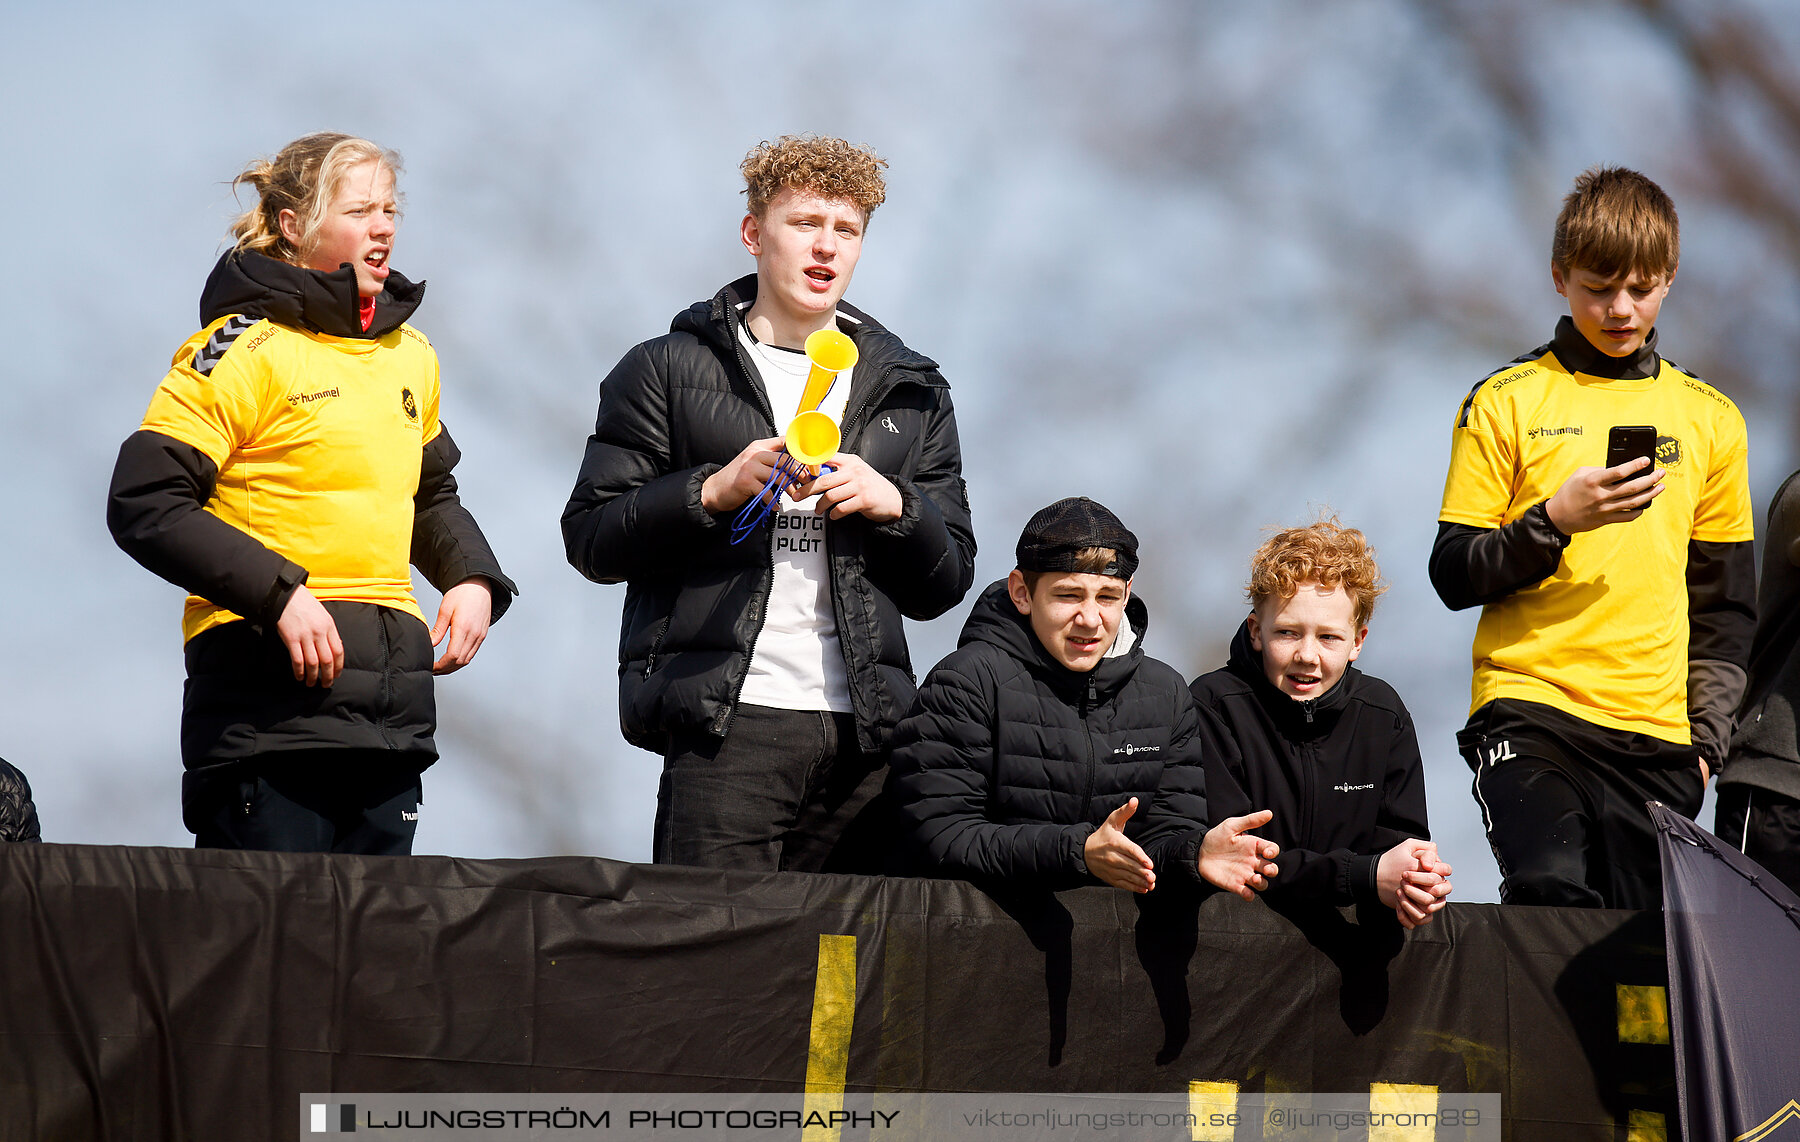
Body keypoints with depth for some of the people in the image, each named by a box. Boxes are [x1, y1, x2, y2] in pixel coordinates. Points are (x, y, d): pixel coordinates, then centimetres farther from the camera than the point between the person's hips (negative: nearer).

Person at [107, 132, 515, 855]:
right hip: (269, 685, -7)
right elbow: (143, 504, -12)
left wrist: (475, 580, 11)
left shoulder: (410, 354, 17)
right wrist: (279, 594, -19)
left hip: (393, 706, 7)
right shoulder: (247, 347, -6)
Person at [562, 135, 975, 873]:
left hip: (863, 730, 3)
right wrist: (715, 492, -10)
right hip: (725, 726, -3)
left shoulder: (910, 391, 20)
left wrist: (893, 505, -2)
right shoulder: (669, 369, 10)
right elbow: (590, 538, 3)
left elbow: (946, 584, 18)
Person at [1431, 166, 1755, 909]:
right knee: (1554, 895, -29)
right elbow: (1452, 575, 3)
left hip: (1658, 734, 3)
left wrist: (1706, 735, 6)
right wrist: (1555, 522, -13)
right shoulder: (1506, 403, 4)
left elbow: (1725, 606, 17)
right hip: (1528, 709, -3)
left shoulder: (1709, 420, 13)